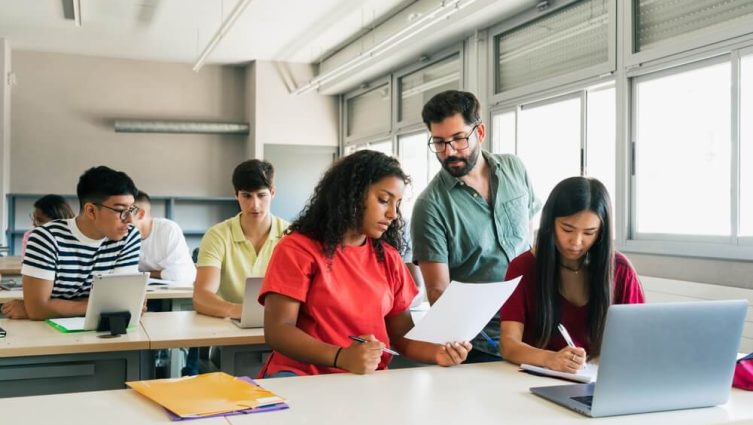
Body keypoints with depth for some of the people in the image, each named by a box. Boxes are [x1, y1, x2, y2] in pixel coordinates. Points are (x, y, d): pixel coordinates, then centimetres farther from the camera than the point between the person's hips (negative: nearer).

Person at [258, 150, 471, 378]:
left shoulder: (388, 256, 12)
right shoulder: (297, 248, -4)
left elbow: (400, 332, 12)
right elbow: (277, 331, -12)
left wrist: (436, 351, -11)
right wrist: (341, 358, -27)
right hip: (303, 375, -4)